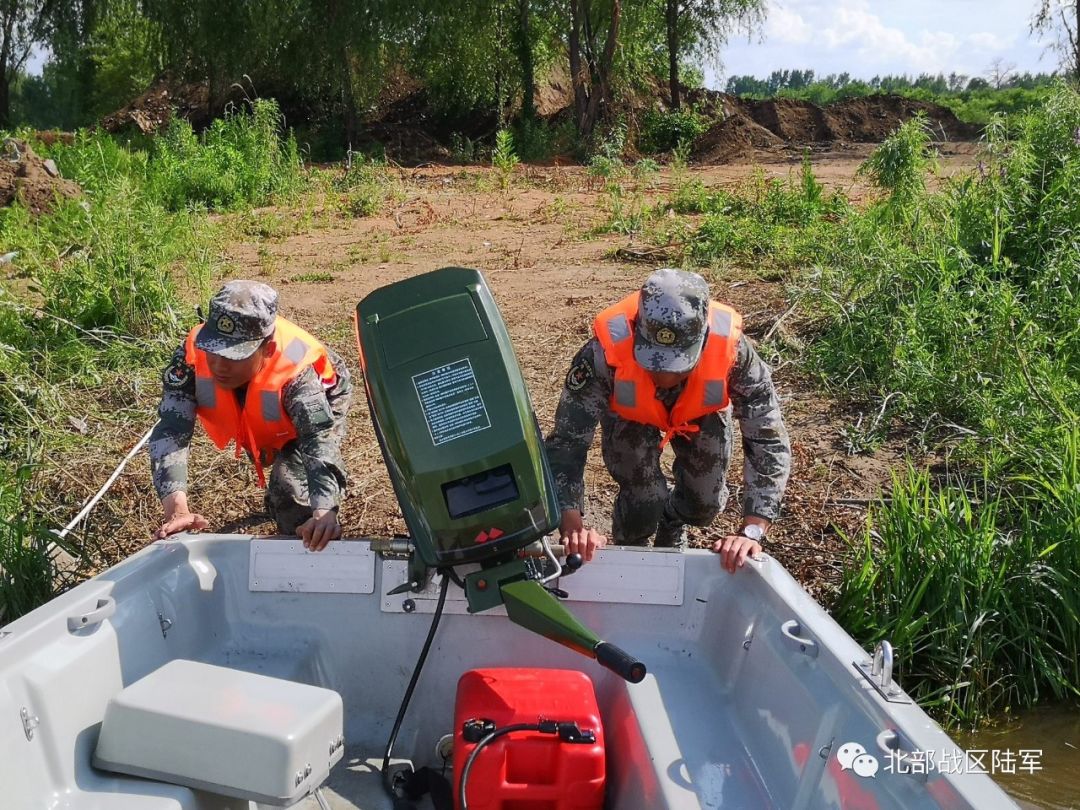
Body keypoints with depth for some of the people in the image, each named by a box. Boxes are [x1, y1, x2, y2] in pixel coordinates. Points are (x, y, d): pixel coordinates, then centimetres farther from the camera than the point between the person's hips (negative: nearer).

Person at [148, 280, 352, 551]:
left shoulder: (295, 370, -47)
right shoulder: (192, 354, -39)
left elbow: (319, 438, -56)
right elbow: (170, 431, -44)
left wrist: (324, 512, -73)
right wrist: (176, 509, -59)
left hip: (319, 405, -4)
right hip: (256, 413, 5)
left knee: (290, 486, -24)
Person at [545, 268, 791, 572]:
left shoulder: (730, 347, -41)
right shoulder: (607, 350, -44)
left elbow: (769, 440, -36)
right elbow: (567, 440, -39)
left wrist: (751, 532, -44)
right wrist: (572, 525, -52)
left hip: (701, 414, 1)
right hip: (629, 418, -1)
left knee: (705, 505, 1)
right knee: (643, 505, -13)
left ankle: (673, 526, 39)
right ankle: (627, 550, 23)